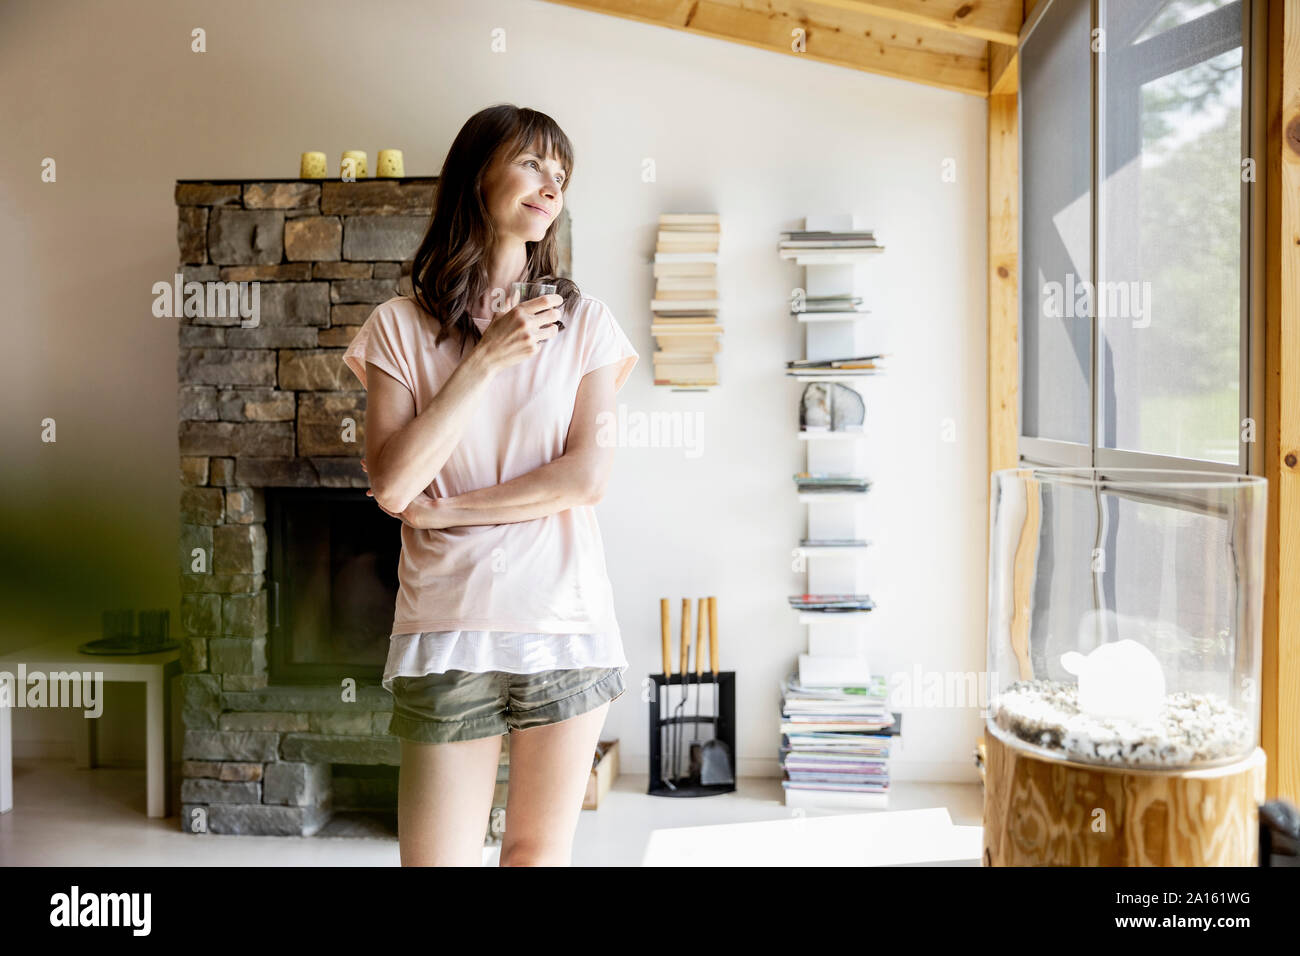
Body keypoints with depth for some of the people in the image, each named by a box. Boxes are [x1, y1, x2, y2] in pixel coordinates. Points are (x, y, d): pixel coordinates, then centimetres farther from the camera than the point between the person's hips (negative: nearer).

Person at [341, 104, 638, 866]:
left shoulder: (583, 322, 5)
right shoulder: (401, 326, 3)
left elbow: (589, 477, -5)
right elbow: (393, 485, -9)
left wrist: (447, 509, -7)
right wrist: (486, 359, -11)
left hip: (567, 629, 1)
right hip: (447, 633, 0)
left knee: (541, 850, 12)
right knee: (435, 856, 2)